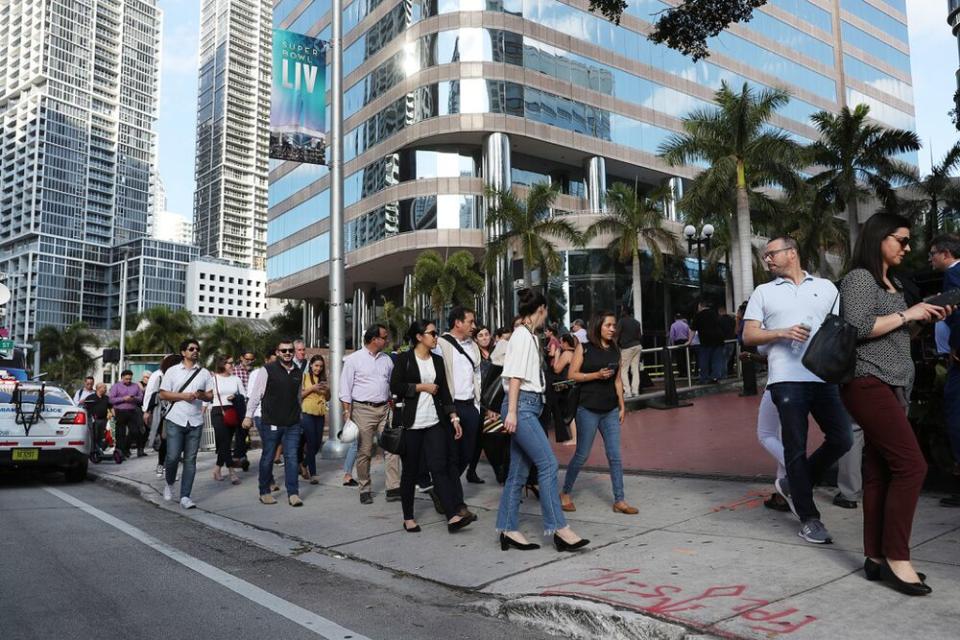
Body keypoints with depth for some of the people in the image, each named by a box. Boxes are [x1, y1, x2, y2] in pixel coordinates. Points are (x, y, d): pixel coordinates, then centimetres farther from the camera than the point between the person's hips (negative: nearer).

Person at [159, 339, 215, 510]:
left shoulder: (204, 373, 10)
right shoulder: (173, 371, 4)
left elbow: (210, 395, 11)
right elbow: (163, 394, 1)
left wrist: (202, 395, -11)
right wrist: (183, 396, -13)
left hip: (195, 422, 2)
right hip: (175, 420, -2)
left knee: (190, 460, 1)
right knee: (173, 457, -6)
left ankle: (185, 496, 6)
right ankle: (169, 484, 24)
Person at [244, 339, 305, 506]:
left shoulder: (299, 373, 11)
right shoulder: (268, 370, -5)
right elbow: (255, 394, -3)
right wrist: (249, 415, -7)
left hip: (293, 424, 3)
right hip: (271, 423, -3)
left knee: (291, 458, -1)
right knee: (267, 458, 7)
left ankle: (293, 494, 3)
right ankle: (265, 492, 22)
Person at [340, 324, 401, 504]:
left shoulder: (387, 360, 12)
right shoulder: (354, 359, -2)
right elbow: (346, 388, -3)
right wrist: (347, 412, -8)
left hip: (384, 408, 4)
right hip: (363, 409, -4)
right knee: (364, 452, 3)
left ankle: (393, 488, -3)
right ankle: (365, 490, 15)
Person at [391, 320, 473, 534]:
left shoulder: (437, 360, 12)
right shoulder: (404, 359, -2)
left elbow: (444, 390, 13)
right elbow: (395, 387, -11)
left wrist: (454, 417, 5)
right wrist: (422, 387, -9)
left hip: (434, 422, 3)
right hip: (411, 423, -3)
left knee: (439, 467, -7)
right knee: (411, 470, 5)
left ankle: (453, 516, -13)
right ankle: (408, 518, 17)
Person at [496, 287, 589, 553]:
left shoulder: (528, 336, 18)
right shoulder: (522, 335, -9)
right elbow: (514, 375, -16)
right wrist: (511, 411, -19)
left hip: (528, 406, 10)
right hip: (521, 405, -10)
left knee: (519, 471, 9)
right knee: (548, 464, -11)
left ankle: (508, 530, 13)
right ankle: (559, 529, -7)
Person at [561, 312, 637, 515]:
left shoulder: (614, 350, 9)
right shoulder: (584, 348, -4)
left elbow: (617, 379, 13)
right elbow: (572, 374, -7)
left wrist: (622, 406, 10)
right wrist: (596, 374, -18)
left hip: (610, 410, 4)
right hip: (588, 409, -4)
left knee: (615, 456, 2)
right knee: (582, 455, 4)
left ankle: (619, 501, 9)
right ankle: (565, 493, 22)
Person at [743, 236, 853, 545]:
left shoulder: (826, 287, 16)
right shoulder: (763, 292, 12)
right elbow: (748, 336, 6)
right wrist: (782, 333, -10)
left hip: (825, 377, 2)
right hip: (787, 378, -2)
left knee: (842, 438, -1)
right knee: (796, 447, -1)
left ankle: (793, 485, 21)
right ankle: (809, 518, 10)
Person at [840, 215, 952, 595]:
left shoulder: (894, 283, 21)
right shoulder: (859, 278, -7)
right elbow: (858, 327, -20)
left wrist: (925, 319, 12)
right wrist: (907, 314, -10)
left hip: (892, 386, 9)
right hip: (869, 384, -9)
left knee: (880, 471, 6)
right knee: (911, 464, -13)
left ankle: (877, 557, 10)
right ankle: (897, 558, -7)